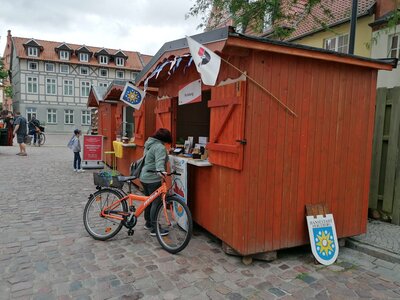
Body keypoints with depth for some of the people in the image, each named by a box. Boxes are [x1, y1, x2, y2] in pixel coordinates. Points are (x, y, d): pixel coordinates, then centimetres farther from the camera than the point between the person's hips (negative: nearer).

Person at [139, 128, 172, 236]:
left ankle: (148, 223, 32)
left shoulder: (149, 144, 15)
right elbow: (159, 161, -32)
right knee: (156, 203, -4)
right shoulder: (160, 147, -15)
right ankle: (154, 229, 0)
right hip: (152, 179, -10)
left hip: (144, 177, 10)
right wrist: (161, 171, -47)